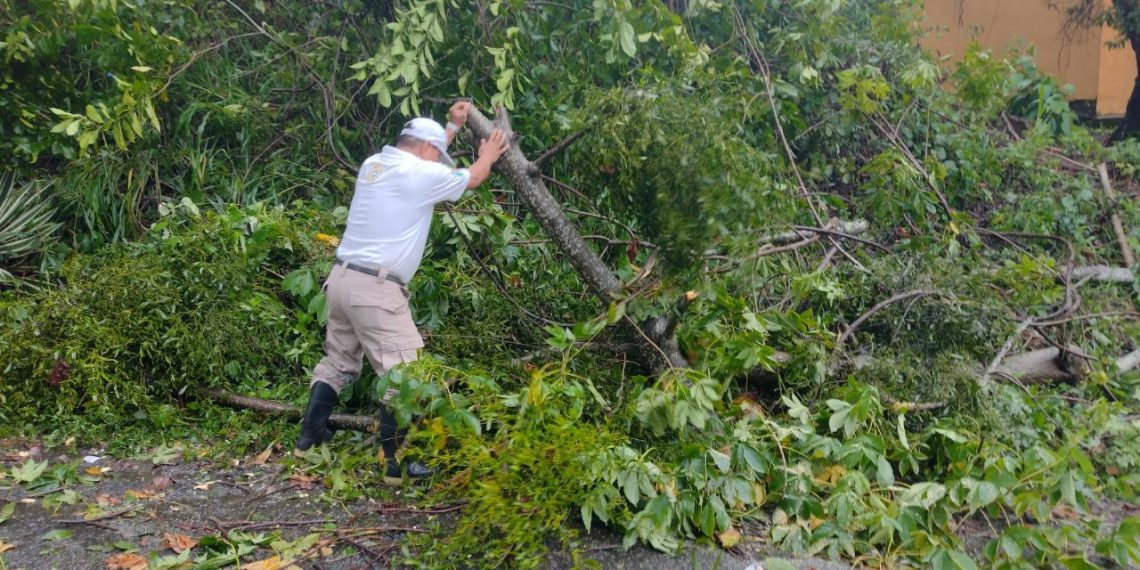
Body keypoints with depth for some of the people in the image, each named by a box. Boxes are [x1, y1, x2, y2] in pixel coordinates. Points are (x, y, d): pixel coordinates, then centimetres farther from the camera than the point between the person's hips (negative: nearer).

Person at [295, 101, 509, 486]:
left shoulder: (374, 164, 14)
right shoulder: (419, 174, -10)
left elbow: (423, 150, 33)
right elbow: (473, 178, 6)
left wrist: (453, 126, 41)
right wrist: (488, 155, 27)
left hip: (342, 278, 9)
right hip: (375, 288, -9)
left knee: (337, 361, 23)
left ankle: (310, 436, 33)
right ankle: (396, 464, -2)